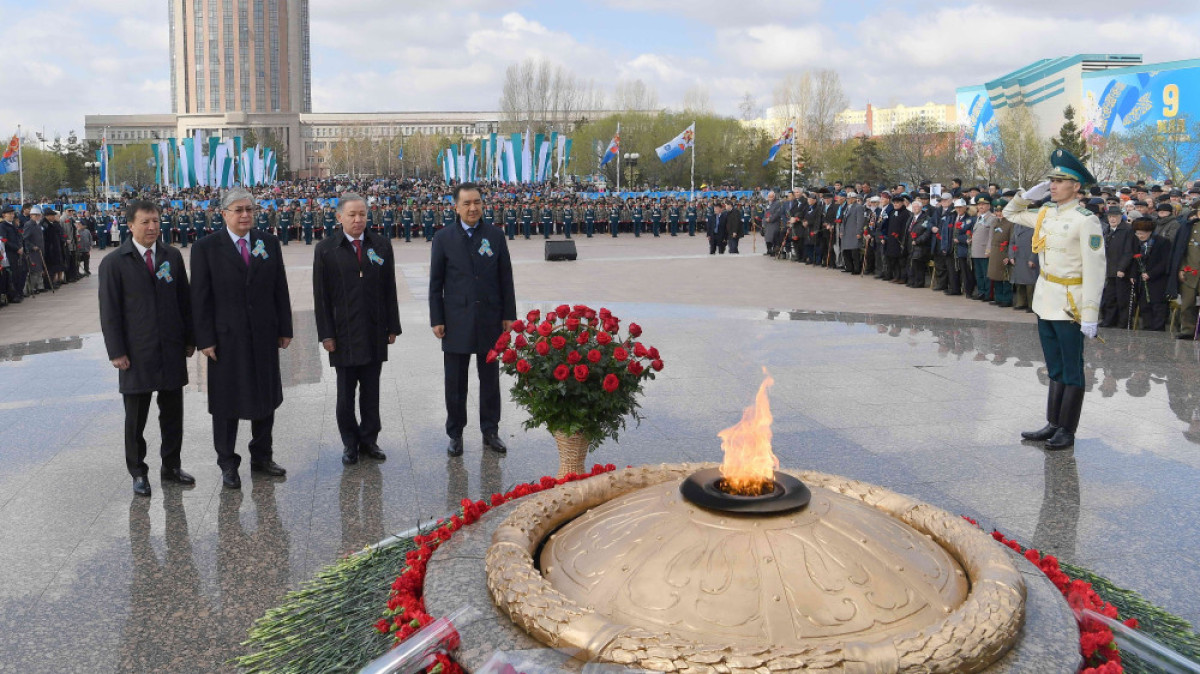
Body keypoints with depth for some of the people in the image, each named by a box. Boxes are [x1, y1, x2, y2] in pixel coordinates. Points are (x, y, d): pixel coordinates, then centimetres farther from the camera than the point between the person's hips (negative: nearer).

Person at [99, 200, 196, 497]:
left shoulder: (173, 256, 6)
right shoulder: (114, 263, -5)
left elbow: (184, 300, 9)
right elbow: (109, 312, -5)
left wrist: (190, 339, 8)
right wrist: (116, 352, -9)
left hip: (172, 350, 3)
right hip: (137, 353, -3)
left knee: (173, 412, 11)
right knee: (136, 417, 7)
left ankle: (171, 467, 25)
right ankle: (138, 472, 20)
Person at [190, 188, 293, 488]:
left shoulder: (269, 243, 5)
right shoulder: (206, 248, -5)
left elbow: (280, 289, 6)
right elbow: (200, 298, -7)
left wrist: (285, 329, 4)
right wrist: (205, 339, -11)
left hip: (264, 336, 4)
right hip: (226, 338, -3)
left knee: (266, 398, 13)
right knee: (226, 402, 7)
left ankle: (262, 457, 29)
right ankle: (227, 464, 21)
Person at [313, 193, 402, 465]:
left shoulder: (382, 245, 4)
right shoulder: (326, 250, -1)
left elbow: (389, 289, 5)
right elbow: (321, 296, -2)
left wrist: (392, 327, 4)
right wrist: (326, 334, -5)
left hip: (375, 332, 2)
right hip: (343, 334, -2)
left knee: (371, 391, 10)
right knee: (345, 393, 6)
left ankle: (369, 439, 22)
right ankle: (350, 443, 19)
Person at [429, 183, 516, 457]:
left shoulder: (495, 236, 3)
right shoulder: (443, 238, 0)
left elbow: (506, 278, 5)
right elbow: (435, 283, 1)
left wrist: (509, 315, 1)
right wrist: (436, 320, -4)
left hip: (490, 319, 1)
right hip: (456, 321, -1)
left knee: (490, 379, 10)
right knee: (455, 383, 7)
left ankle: (490, 431, 23)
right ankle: (455, 434, 20)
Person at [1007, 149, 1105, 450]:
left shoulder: (1086, 220, -15)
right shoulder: (1044, 214, 6)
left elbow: (1094, 270, -18)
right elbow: (1010, 213, 25)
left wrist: (1090, 315, -22)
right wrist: (1029, 195, 5)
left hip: (1070, 304, -7)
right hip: (1045, 300, 7)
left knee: (1071, 371, 4)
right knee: (1054, 369, 15)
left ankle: (1067, 431, 12)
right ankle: (1053, 424, 24)